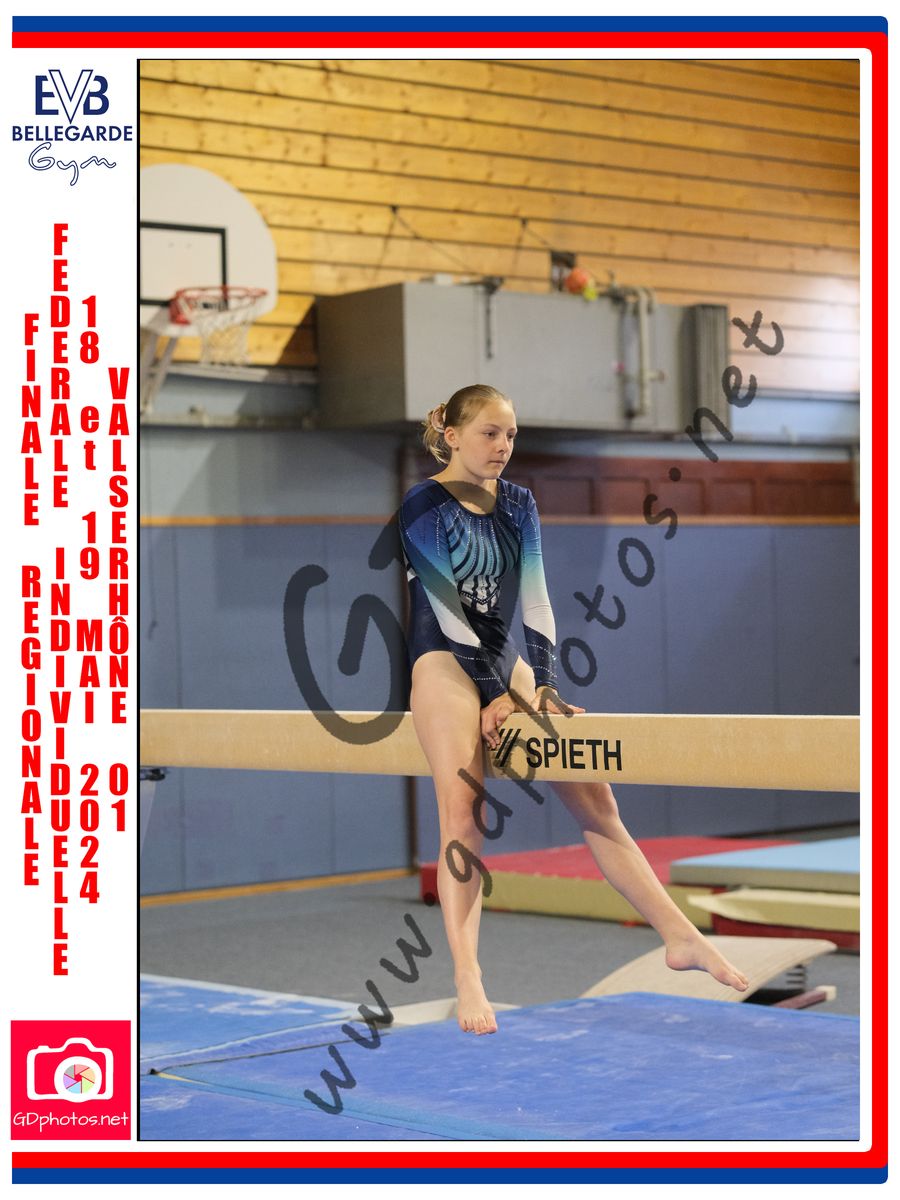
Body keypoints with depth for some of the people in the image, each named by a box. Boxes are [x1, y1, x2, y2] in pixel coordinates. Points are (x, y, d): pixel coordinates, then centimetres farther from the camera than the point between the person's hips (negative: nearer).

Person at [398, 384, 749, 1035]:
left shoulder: (519, 503, 8)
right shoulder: (425, 504, -9)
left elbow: (535, 598, 1)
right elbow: (448, 610, -13)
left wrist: (541, 686, -10)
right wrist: (494, 694, -16)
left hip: (505, 657, 6)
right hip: (446, 660, -6)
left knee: (593, 794, -2)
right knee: (462, 806, -23)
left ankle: (681, 936, -1)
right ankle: (467, 979, -27)